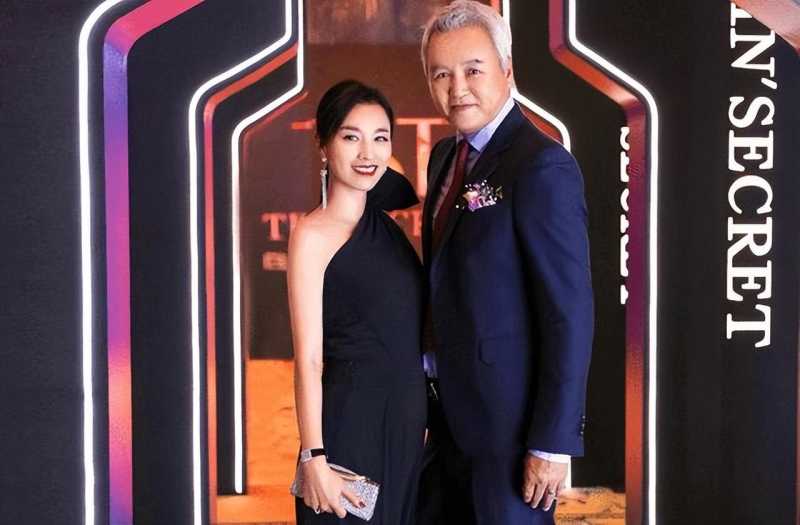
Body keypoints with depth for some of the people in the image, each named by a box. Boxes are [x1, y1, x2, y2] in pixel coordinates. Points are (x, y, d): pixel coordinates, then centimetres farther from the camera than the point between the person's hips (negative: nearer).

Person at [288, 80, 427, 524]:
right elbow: (309, 359, -13)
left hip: (409, 421, 7)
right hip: (350, 421, -7)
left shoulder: (386, 223, 10)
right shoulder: (313, 235, -10)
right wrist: (314, 458, -17)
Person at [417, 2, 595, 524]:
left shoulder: (542, 167, -18)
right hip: (453, 408, 8)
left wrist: (553, 442, -19)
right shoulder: (445, 155, 8)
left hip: (512, 415, -8)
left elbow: (571, 313, -20)